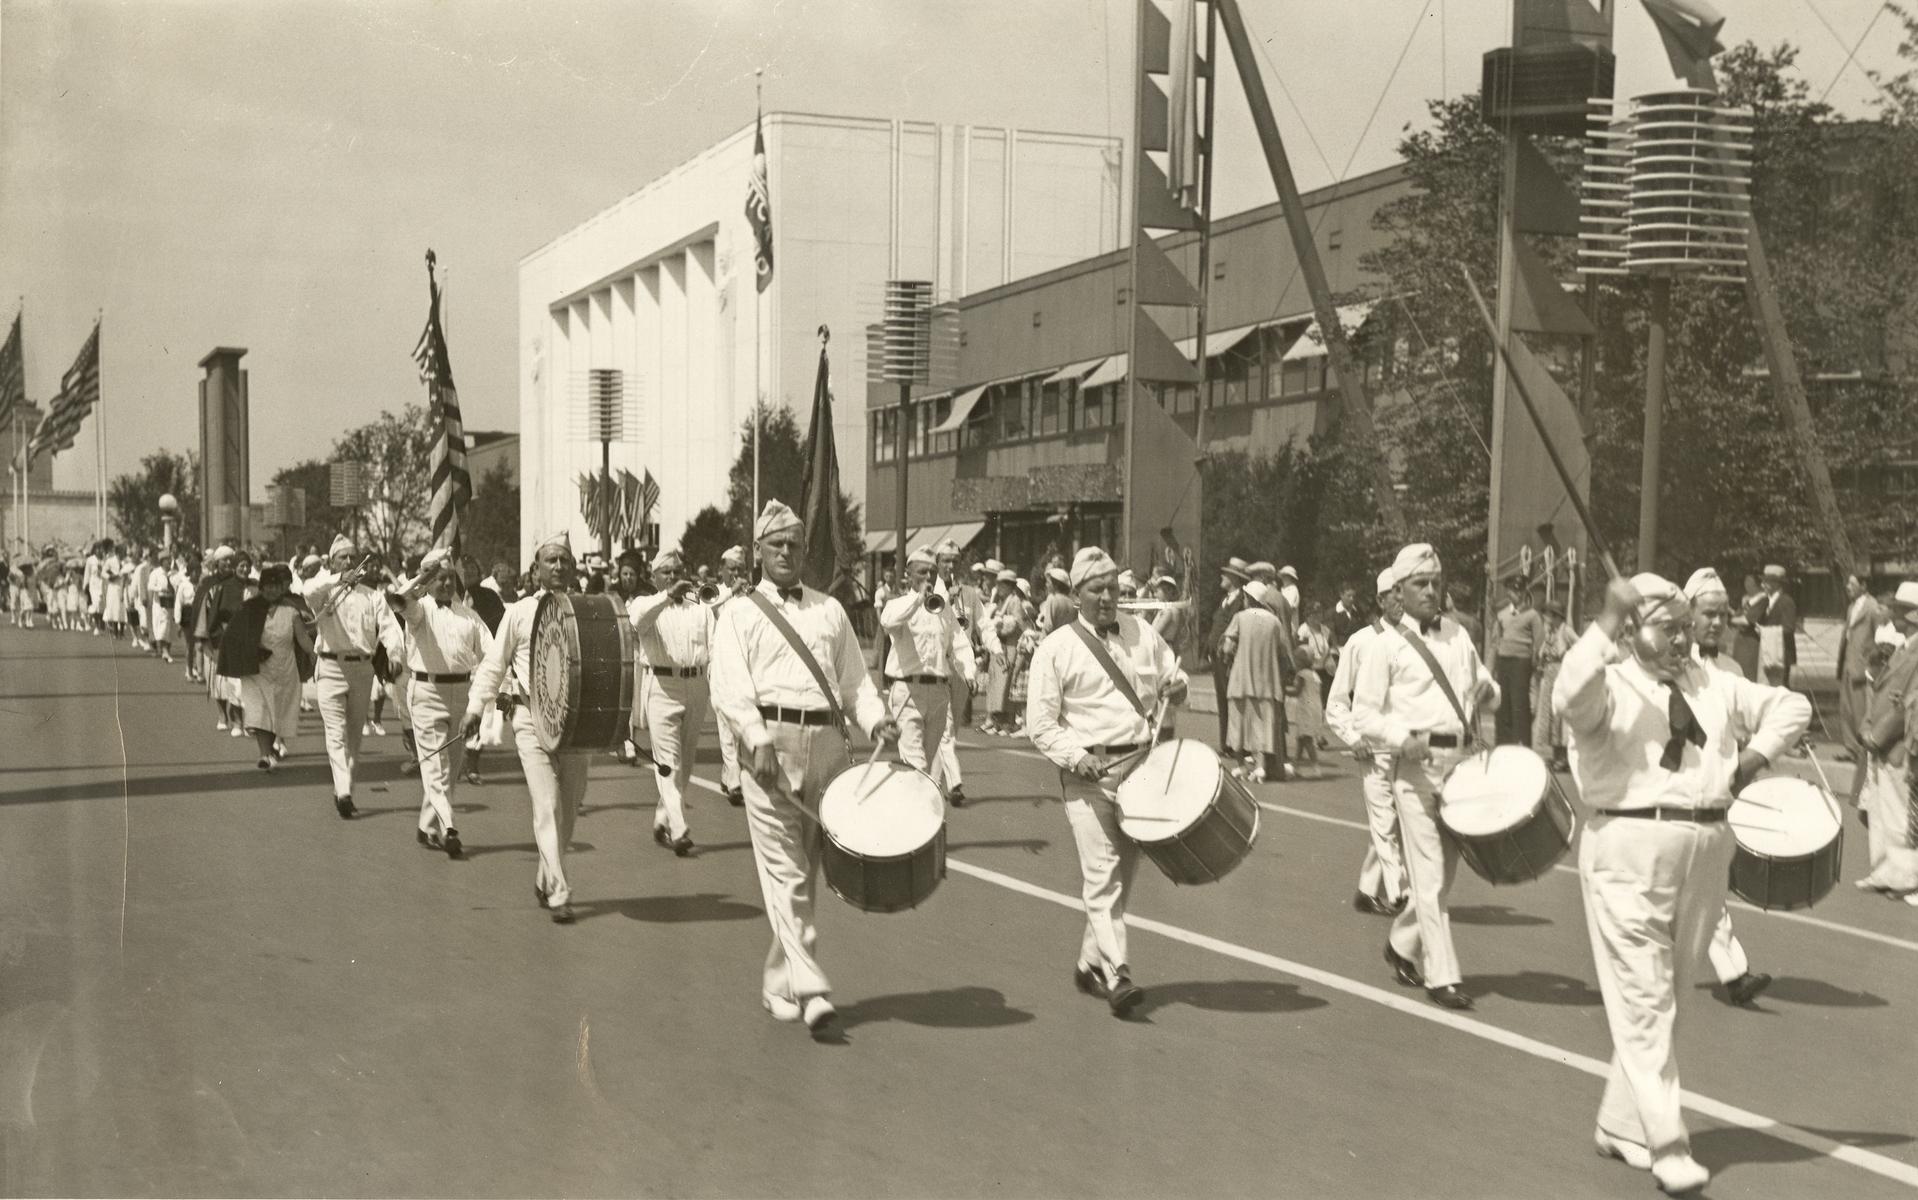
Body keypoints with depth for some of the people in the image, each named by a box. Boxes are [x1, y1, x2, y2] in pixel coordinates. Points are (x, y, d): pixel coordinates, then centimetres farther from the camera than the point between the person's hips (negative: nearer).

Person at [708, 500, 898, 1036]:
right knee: (784, 872, -8)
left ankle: (779, 982, 21)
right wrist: (759, 740, -19)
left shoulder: (829, 610, 18)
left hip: (827, 744, 4)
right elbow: (730, 686, -5)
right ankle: (811, 989, -13)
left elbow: (854, 678, 15)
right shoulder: (740, 613, 6)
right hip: (771, 743, -4)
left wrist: (876, 718, -4)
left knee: (805, 871, 9)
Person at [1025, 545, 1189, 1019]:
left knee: (1124, 872, 11)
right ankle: (1117, 975, -14)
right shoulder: (1057, 649, -3)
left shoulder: (1141, 632, 10)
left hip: (1142, 764, 5)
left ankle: (1090, 964, 25)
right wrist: (1077, 757, -18)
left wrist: (1176, 687, -2)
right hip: (1089, 773, -5)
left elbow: (1173, 676, 22)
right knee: (1103, 873, -12)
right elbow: (1040, 724, -5)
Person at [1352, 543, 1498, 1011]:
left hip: (1462, 761, 5)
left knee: (1446, 869, 12)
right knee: (1429, 875, -6)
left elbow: (1485, 686, 24)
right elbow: (1364, 714, -3)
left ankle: (1402, 943, 33)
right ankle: (1441, 976, -2)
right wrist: (1404, 738, -19)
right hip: (1416, 764, -5)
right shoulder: (1389, 645, -1)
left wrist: (1487, 692, 0)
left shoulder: (1459, 636, 13)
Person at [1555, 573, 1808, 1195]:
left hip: (1705, 846, 7)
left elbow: (1791, 706, 25)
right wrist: (1608, 621, -28)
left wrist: (1757, 754, 8)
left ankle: (1621, 1125, 28)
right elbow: (1570, 697, -28)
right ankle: (1666, 1146, -6)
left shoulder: (1715, 687, 14)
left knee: (1668, 995, 14)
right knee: (1644, 1000, -8)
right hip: (1630, 846, -7)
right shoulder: (1611, 687, -5)